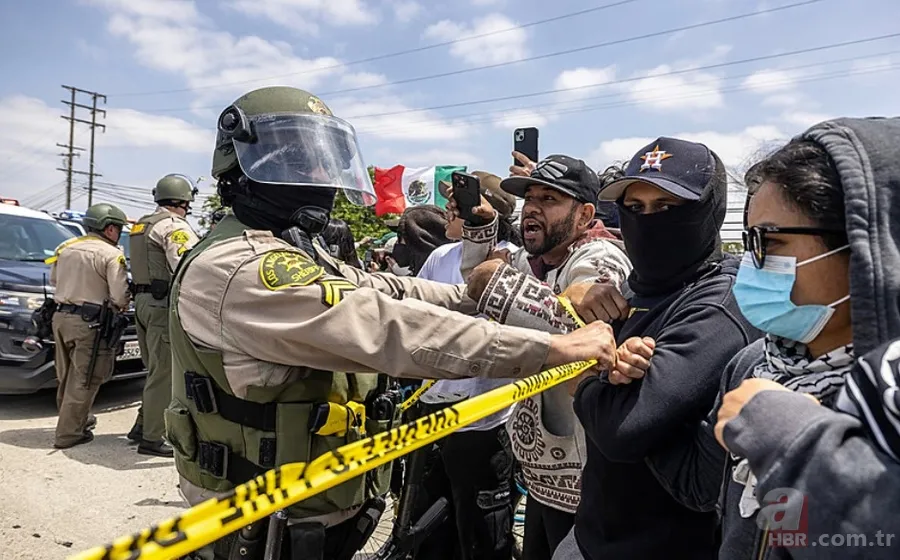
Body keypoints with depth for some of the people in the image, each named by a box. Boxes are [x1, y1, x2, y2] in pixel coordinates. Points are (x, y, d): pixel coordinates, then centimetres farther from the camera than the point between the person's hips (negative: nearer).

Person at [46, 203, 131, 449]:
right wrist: (121, 306, 4)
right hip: (88, 323, -8)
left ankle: (77, 418, 35)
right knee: (84, 380, 0)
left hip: (61, 316, 8)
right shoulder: (111, 255, -12)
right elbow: (119, 296, -16)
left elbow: (54, 279, 21)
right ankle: (68, 432, 3)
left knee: (67, 375, 20)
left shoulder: (65, 247, 9)